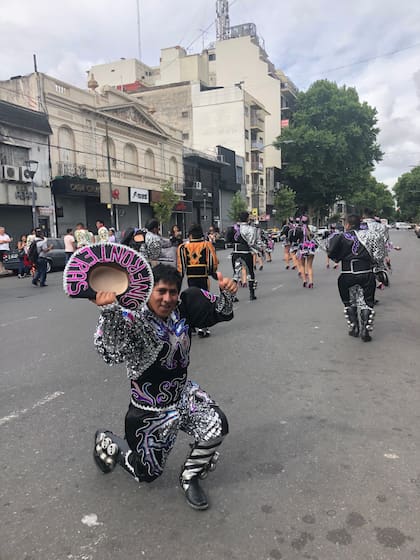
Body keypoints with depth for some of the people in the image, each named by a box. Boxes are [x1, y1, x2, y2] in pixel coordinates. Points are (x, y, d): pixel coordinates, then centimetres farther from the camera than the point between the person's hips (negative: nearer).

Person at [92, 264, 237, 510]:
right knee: (147, 473, 12)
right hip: (151, 410, -4)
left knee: (217, 426, -20)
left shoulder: (183, 307, -9)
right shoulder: (133, 321, -26)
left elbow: (219, 312, 0)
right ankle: (107, 442, 42)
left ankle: (190, 478, 9)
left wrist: (226, 293, -22)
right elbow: (113, 352, -44)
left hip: (184, 395, 5)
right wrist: (109, 310, -60)